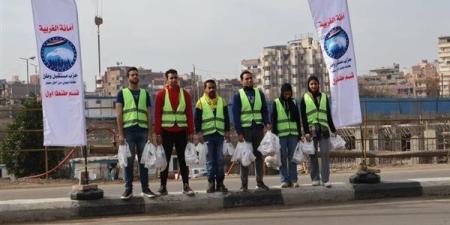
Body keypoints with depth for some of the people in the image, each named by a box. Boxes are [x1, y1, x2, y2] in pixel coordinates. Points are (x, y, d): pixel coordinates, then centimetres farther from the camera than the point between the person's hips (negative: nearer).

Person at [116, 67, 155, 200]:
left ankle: (145, 188, 8)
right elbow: (119, 115, 0)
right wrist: (120, 134, -8)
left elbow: (148, 115, 12)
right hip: (128, 131, -2)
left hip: (143, 131, 2)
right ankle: (128, 189, 5)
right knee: (129, 161, 0)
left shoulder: (145, 93, 14)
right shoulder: (122, 93, 6)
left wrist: (150, 133, 3)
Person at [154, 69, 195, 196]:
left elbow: (189, 114, 6)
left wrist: (191, 132, 1)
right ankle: (163, 187, 9)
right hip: (167, 132, -2)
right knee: (165, 159, 3)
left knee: (183, 159, 3)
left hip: (181, 131, 2)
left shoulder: (185, 94, 6)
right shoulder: (161, 94, 0)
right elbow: (157, 115, -3)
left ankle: (186, 186, 7)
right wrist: (158, 133, -8)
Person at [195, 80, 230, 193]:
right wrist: (199, 133, -8)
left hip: (220, 134, 3)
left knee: (220, 160, 3)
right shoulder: (201, 102, 4)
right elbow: (197, 119, 1)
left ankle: (220, 183, 8)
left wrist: (227, 131, 6)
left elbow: (226, 117, 13)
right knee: (210, 160, -1)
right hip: (207, 135, -2)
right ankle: (211, 183, 3)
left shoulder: (222, 101, 12)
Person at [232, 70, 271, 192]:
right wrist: (239, 132, -12)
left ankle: (260, 182, 11)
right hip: (245, 129, -3)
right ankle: (244, 185, 3)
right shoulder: (237, 96, 0)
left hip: (258, 128, 3)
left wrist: (267, 123, -7)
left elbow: (264, 110, 10)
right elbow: (236, 115, -4)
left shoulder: (259, 94, 11)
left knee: (259, 155, 6)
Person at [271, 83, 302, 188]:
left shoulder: (294, 103, 13)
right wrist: (274, 134, -5)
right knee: (283, 158, -3)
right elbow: (273, 120, 2)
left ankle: (293, 180, 3)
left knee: (293, 157, 1)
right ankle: (284, 180, 0)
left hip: (293, 134, 2)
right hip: (281, 134, -2)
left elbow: (298, 119, 16)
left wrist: (299, 134, 12)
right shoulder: (276, 103, 4)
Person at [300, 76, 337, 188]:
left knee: (325, 154, -6)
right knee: (313, 155, 1)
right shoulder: (305, 98, 6)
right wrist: (306, 132, -8)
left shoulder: (324, 97, 13)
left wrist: (333, 129, 12)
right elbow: (303, 117, 1)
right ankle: (315, 179, 7)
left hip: (323, 129, 2)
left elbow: (328, 115, 16)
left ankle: (326, 179, -7)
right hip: (311, 129, -1)